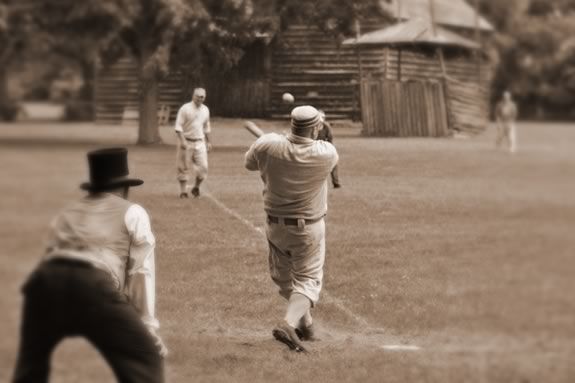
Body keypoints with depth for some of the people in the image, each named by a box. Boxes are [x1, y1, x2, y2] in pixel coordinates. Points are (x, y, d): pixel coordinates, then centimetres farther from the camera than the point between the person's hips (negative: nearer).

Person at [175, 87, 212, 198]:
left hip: (200, 142, 4)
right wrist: (182, 141, -21)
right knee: (184, 168, 0)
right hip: (186, 142, -4)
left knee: (203, 166, -5)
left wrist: (208, 141, 21)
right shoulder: (185, 109, -7)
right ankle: (183, 192, 7)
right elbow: (178, 126, -11)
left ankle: (196, 188, 15)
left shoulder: (205, 110, 10)